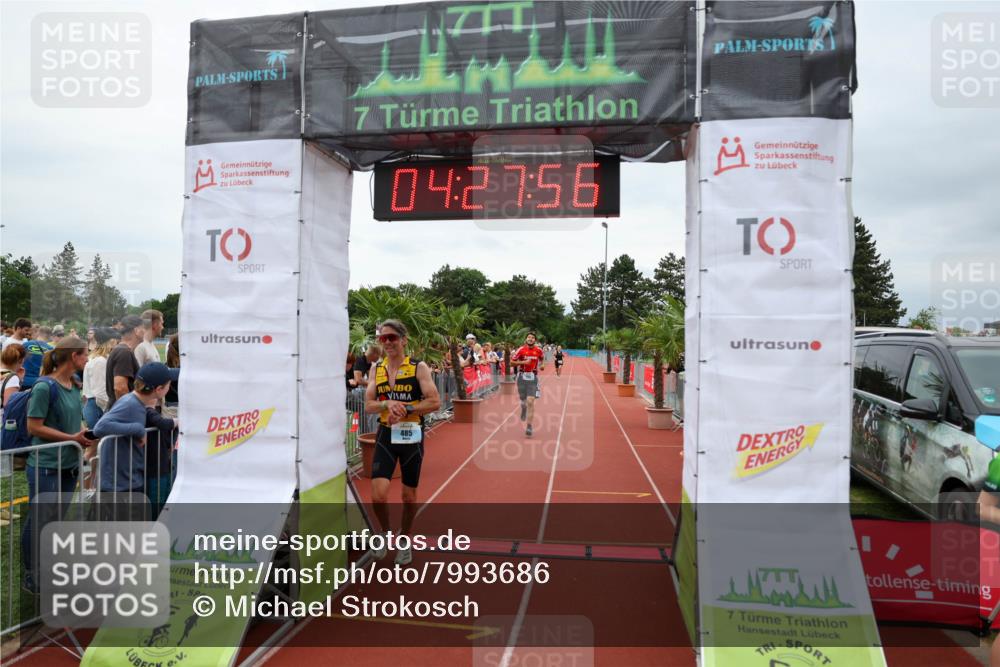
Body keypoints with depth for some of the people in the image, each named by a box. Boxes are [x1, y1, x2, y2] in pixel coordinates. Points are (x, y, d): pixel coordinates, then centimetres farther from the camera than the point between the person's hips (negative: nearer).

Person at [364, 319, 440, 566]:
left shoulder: (419, 367, -8)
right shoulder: (377, 369, 5)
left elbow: (434, 402, -13)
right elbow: (368, 405, 3)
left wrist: (405, 410, -21)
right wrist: (388, 404, -16)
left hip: (411, 436, -2)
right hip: (385, 436, 2)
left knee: (409, 496, 11)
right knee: (378, 495, -8)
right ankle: (385, 532, 22)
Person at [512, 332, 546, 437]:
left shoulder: (538, 350, 1)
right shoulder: (521, 350, -5)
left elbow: (542, 358, 23)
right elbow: (511, 362, -3)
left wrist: (542, 365, 3)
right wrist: (523, 362, -16)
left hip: (533, 377, 0)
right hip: (522, 376, 0)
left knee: (530, 402, -12)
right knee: (523, 400, 13)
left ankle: (529, 426, -9)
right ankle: (523, 409, 53)